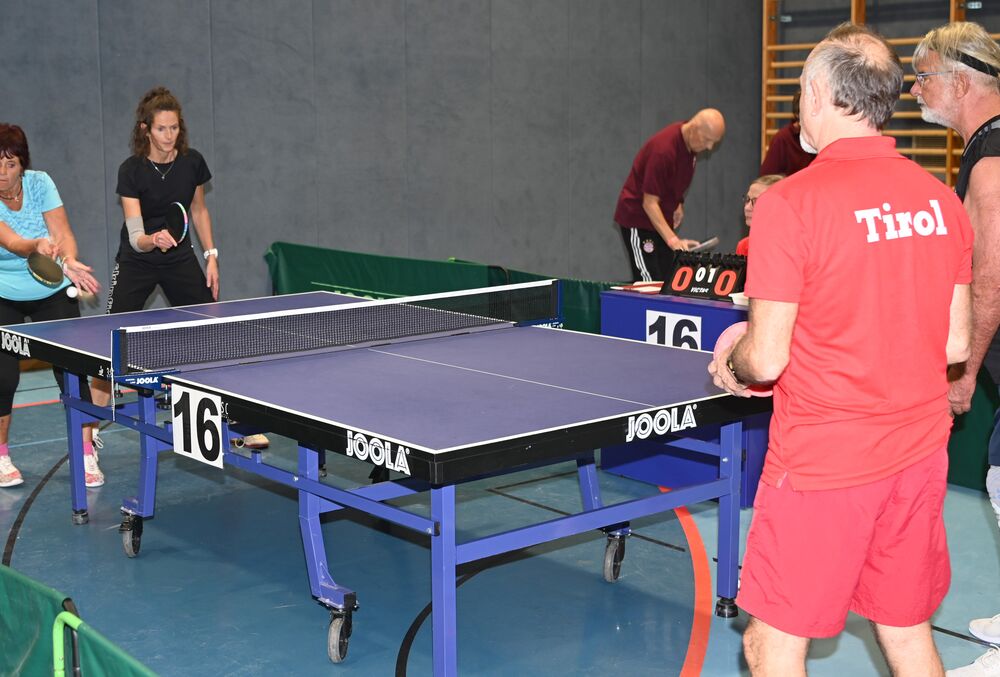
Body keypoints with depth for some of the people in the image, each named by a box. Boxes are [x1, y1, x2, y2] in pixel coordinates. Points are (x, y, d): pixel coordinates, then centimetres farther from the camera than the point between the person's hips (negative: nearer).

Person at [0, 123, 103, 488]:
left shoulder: (39, 183, -11)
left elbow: (62, 233, -16)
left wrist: (70, 261, -36)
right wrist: (38, 246, -55)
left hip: (52, 292, 2)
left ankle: (85, 455, 3)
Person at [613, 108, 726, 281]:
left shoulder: (692, 142, -3)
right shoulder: (663, 148, -29)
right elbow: (650, 203, -29)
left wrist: (678, 204, 7)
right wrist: (672, 240, -37)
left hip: (661, 217, 8)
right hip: (637, 216, -8)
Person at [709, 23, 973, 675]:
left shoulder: (791, 201, -16)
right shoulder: (942, 200, 2)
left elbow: (767, 358, -15)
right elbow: (954, 344, 7)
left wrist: (731, 364, 7)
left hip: (822, 464, -6)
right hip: (920, 453, 6)